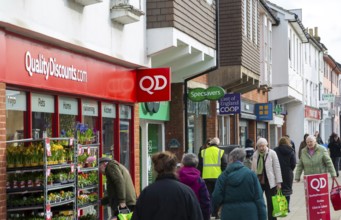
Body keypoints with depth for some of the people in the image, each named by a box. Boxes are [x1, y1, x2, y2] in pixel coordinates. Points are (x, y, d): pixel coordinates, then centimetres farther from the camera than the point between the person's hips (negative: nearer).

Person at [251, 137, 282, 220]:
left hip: (270, 182, -3)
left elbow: (277, 168, -6)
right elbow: (253, 169, 10)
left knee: (271, 204, 5)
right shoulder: (255, 154, 6)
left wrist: (278, 182, -9)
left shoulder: (272, 153, -6)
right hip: (258, 181, 3)